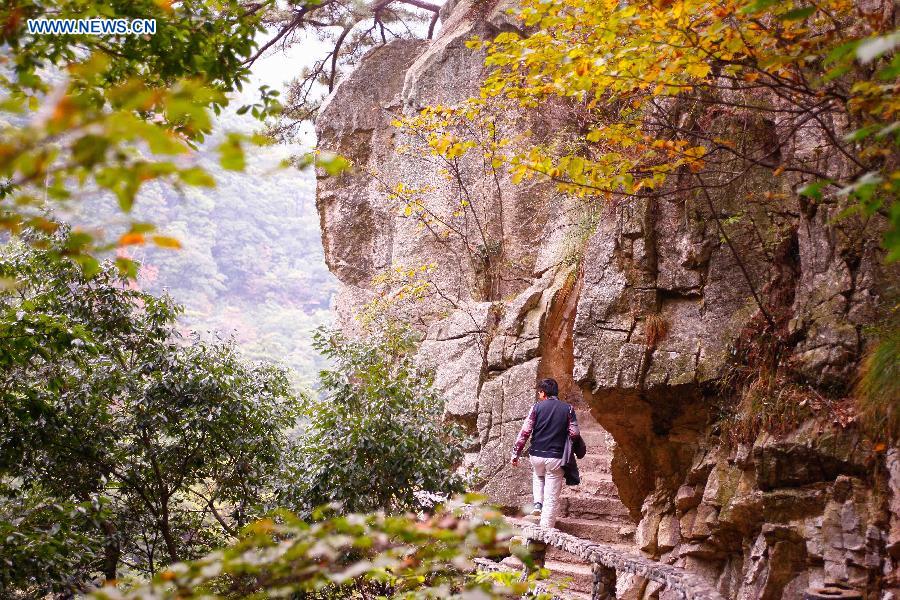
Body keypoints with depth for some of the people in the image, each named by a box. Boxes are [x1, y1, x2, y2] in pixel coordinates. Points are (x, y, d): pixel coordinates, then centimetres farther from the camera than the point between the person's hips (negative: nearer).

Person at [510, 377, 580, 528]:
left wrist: (515, 454, 2)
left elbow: (525, 432, -5)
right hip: (556, 457, -1)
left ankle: (538, 503, 15)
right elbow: (574, 433, -5)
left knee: (537, 477, 34)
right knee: (552, 498, 5)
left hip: (537, 455, 1)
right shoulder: (568, 409, 0)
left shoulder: (537, 407, -2)